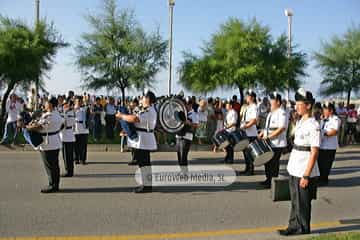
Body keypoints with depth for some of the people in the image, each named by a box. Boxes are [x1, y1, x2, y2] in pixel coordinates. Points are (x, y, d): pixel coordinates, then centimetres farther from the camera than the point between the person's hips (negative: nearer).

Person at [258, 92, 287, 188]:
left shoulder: (282, 113, -14)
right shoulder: (271, 113, 15)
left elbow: (282, 128, -23)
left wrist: (269, 136, -24)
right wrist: (262, 133, 9)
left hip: (277, 144, -9)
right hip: (268, 143, 9)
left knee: (274, 164, 0)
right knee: (267, 162, 16)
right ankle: (268, 179, 29)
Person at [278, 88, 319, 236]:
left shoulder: (313, 126, -17)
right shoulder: (300, 122, 10)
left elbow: (314, 153, -19)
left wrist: (306, 176, -21)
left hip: (304, 172, -8)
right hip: (294, 170, 8)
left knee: (302, 203, 5)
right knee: (295, 201, 17)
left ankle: (303, 229, 20)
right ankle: (294, 227, 29)